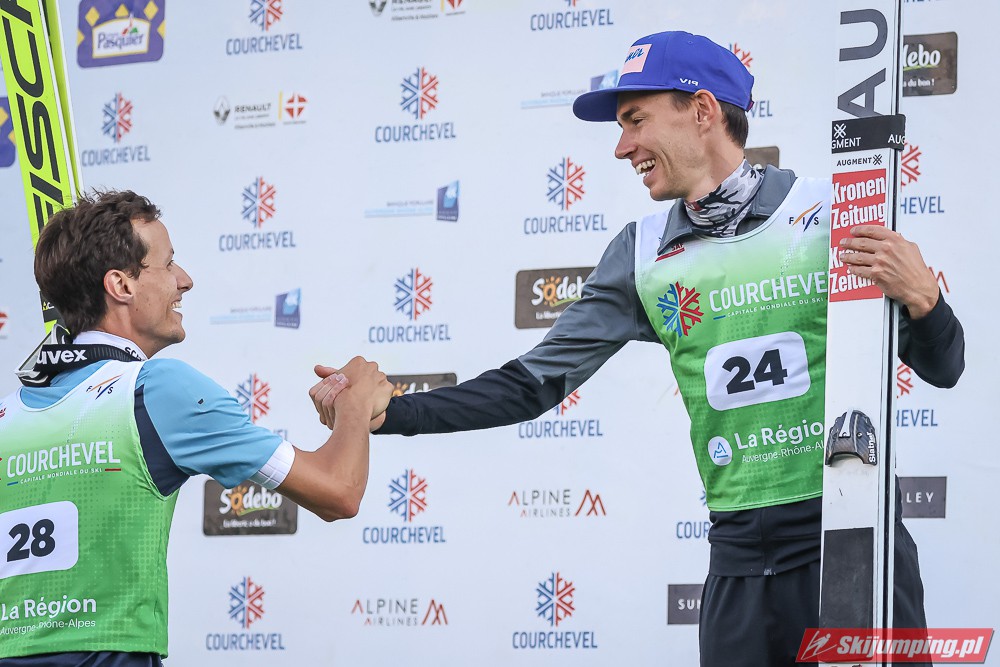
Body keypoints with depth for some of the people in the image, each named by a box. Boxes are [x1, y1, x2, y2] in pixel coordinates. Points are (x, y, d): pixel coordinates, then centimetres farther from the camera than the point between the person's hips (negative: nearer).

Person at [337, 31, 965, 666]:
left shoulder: (833, 214, -2)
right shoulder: (644, 255, 7)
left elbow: (942, 370, 3)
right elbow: (535, 383, 8)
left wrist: (921, 300, -18)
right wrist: (388, 413, 0)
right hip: (743, 559, 3)